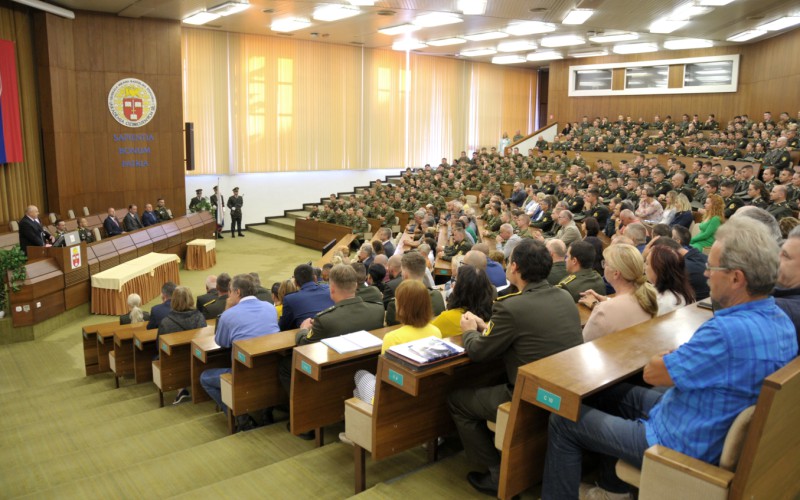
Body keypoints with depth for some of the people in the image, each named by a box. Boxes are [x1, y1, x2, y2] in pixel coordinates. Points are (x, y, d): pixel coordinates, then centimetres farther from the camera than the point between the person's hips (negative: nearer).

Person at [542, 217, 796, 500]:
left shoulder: (729, 331, -35)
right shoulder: (780, 319, -3)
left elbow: (652, 373, -22)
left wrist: (666, 356, -2)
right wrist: (679, 356, -4)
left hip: (682, 446, -9)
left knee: (563, 420, 0)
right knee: (612, 392, 26)